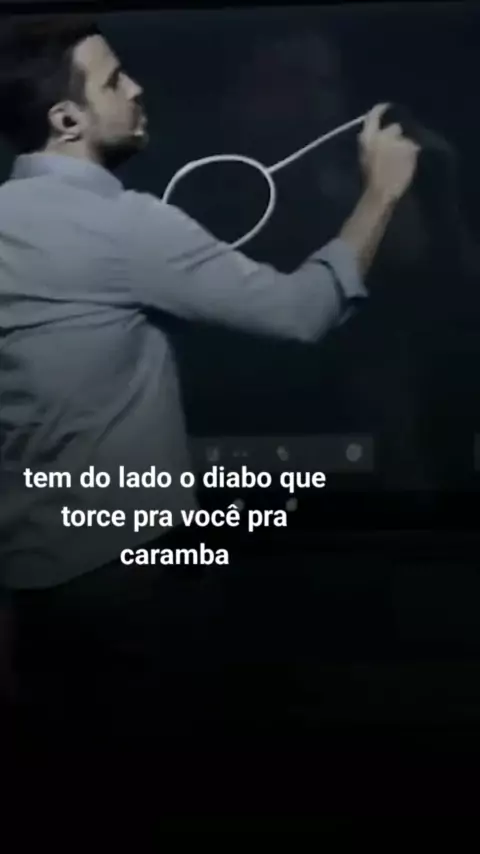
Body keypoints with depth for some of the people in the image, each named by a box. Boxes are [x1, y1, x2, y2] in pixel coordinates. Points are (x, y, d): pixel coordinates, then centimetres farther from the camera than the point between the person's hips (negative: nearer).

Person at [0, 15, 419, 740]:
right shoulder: (119, 224, -22)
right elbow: (303, 310, -22)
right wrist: (382, 192, -9)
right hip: (119, 553, -7)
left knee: (69, 710, 24)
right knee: (170, 709, 15)